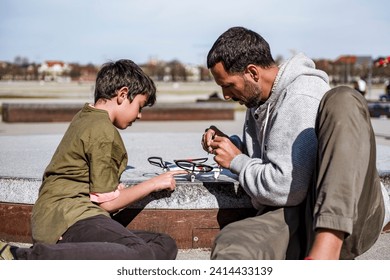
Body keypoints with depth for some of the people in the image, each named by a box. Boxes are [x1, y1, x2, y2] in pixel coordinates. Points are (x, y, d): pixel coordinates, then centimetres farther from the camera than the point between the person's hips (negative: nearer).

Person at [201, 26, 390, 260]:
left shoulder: (302, 99, -11)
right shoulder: (258, 101, 17)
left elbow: (286, 188, -18)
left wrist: (236, 162, -3)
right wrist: (232, 145, 12)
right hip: (291, 218, 5)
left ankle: (328, 244, -40)